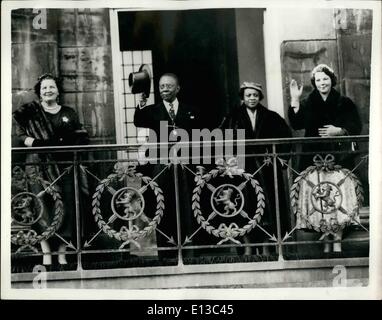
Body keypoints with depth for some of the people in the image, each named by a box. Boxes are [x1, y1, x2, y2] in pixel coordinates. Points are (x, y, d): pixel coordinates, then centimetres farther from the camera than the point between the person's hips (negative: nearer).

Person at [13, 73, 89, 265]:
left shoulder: (68, 113, 16)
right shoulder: (30, 110, 10)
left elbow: (82, 137, 12)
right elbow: (20, 135, 2)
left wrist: (67, 143, -7)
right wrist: (37, 143, -14)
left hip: (64, 166, 2)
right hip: (39, 166, -2)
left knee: (67, 208, -3)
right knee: (43, 207, -7)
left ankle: (62, 254, 7)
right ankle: (46, 255, 1)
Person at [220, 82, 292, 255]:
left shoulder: (270, 117, 10)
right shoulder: (232, 117, 7)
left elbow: (285, 136, 7)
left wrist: (279, 154, -3)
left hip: (265, 168, 1)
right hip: (242, 168, -1)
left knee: (267, 204, -1)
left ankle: (266, 246, 7)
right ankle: (248, 246, 5)